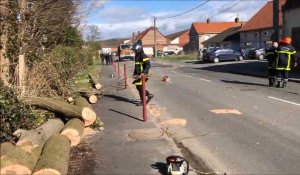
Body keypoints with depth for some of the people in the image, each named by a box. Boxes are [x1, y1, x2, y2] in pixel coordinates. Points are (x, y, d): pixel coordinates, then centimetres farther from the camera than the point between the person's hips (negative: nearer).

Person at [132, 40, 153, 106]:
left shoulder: (143, 56, -17)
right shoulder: (137, 56, 14)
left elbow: (148, 65, -23)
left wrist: (143, 73, -30)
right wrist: (135, 73, 22)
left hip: (142, 75, -10)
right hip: (138, 74, 10)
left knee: (140, 87, -5)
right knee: (138, 87, 12)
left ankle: (142, 101, 7)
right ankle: (149, 95, 25)